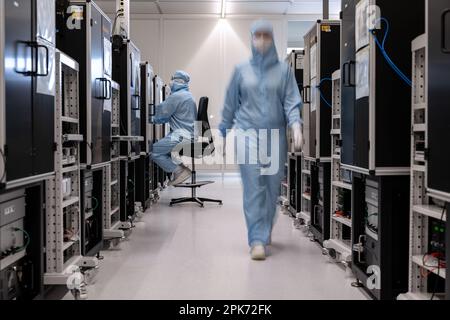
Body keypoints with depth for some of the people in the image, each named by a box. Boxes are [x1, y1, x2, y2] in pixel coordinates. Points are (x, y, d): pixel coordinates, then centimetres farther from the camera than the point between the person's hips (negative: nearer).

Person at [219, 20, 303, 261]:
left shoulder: (283, 70, 5)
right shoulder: (241, 70, 7)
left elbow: (292, 102, -2)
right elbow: (230, 103, 12)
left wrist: (296, 126, -19)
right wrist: (224, 131, 13)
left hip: (276, 135, 1)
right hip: (248, 133, -1)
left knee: (272, 186, 6)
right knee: (253, 187, -9)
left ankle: (266, 230, 28)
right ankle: (257, 240, -9)